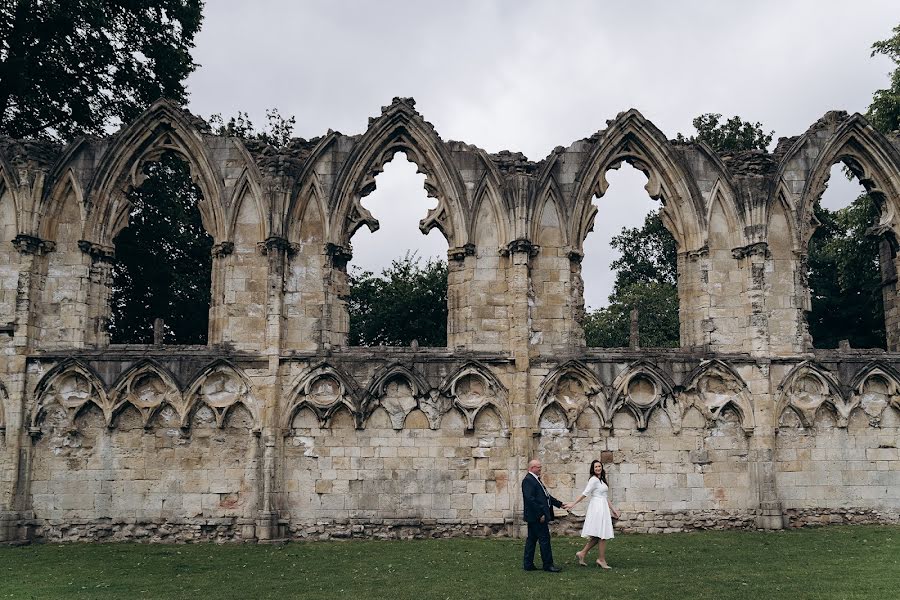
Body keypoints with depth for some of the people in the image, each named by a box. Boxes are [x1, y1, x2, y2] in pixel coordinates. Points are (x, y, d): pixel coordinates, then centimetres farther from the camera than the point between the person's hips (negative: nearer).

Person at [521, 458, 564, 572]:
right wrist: (540, 514, -22)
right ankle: (548, 564, 3)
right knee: (544, 539, -4)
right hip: (537, 516, -10)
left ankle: (528, 564, 16)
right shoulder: (528, 480, -15)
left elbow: (546, 495, 22)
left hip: (538, 516, 10)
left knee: (532, 539, 11)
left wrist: (559, 504, 17)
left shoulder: (536, 480, 17)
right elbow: (530, 499, -22)